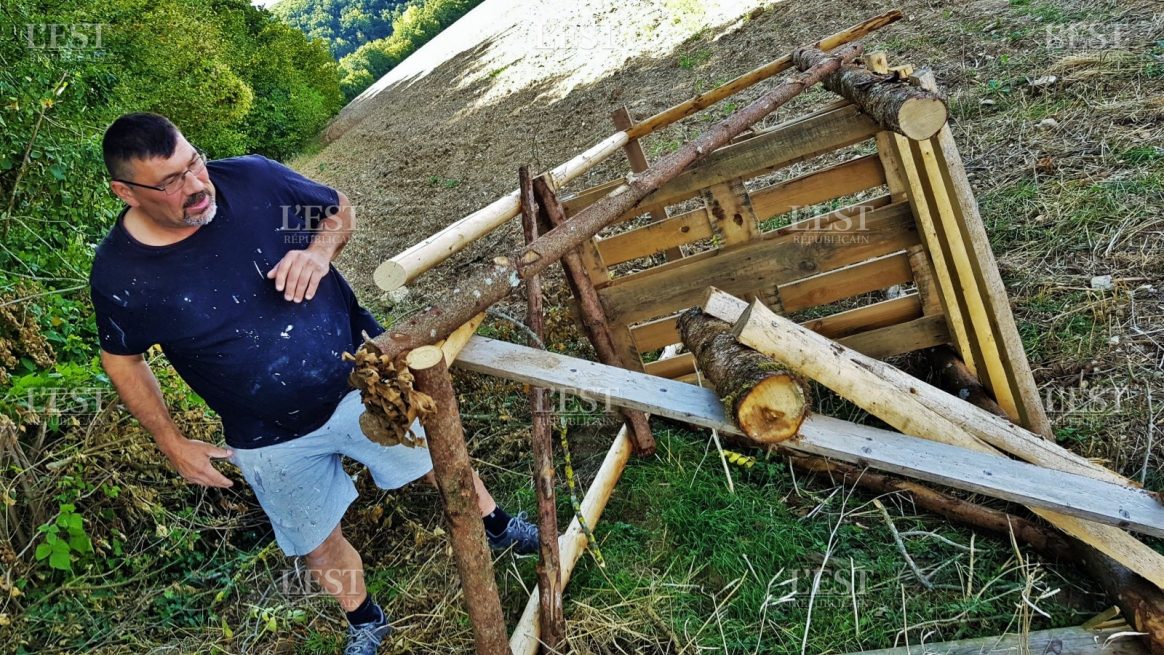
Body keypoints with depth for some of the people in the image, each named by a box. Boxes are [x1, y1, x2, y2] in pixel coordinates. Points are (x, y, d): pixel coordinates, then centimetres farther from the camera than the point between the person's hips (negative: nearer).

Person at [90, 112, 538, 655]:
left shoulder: (252, 178, -18)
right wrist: (173, 444, 3)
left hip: (362, 376, 0)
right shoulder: (118, 275, -17)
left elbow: (338, 208, 0)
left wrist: (320, 251, -21)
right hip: (273, 438, 0)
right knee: (321, 546, 18)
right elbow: (122, 360, 3)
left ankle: (499, 528, 50)